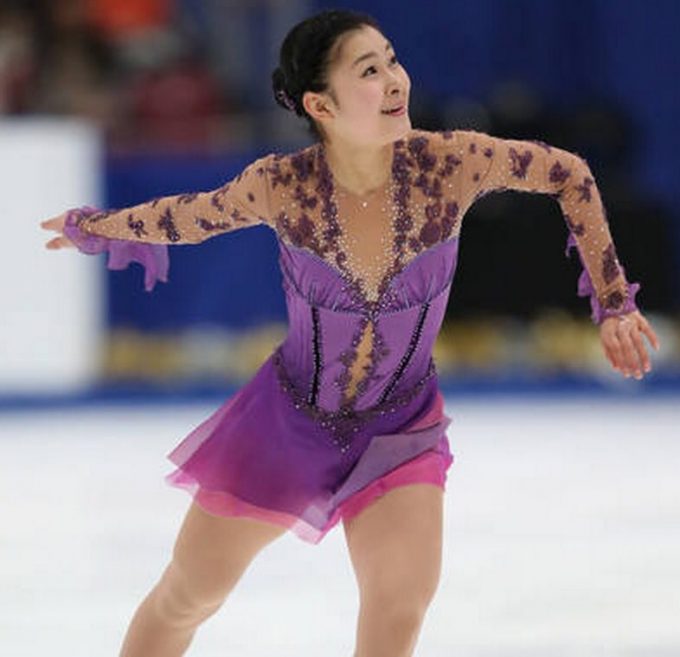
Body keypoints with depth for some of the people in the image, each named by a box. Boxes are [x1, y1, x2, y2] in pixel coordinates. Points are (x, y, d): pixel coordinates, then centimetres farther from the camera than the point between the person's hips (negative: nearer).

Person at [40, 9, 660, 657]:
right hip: (290, 416, 0)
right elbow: (187, 216, -1)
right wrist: (91, 227, 15)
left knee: (404, 595, -22)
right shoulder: (280, 185, -22)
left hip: (401, 427, 0)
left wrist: (613, 302, -5)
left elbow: (569, 174, -6)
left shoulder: (451, 162, -23)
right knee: (186, 595, 11)